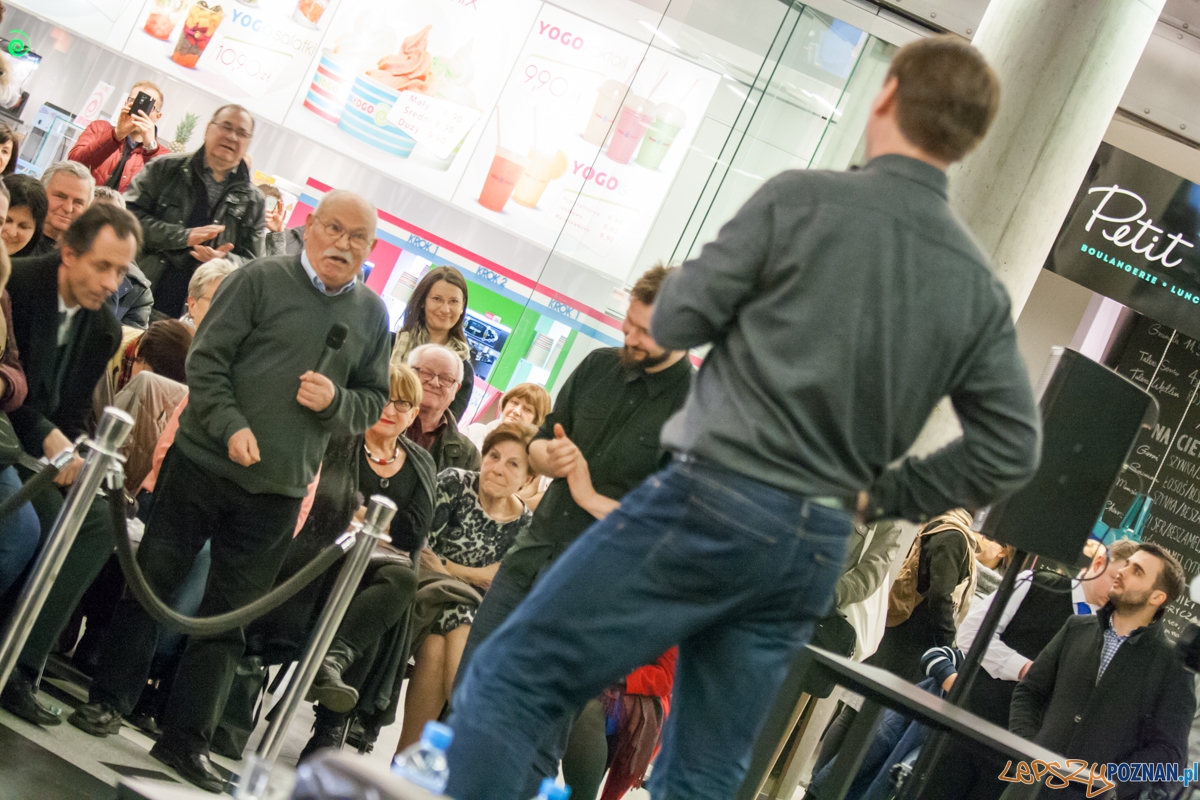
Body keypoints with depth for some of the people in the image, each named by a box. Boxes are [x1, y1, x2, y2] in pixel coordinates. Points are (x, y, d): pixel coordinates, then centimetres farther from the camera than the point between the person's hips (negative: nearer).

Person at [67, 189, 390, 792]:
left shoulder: (372, 314, 8)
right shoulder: (260, 280, -4)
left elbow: (374, 400, 13)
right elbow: (206, 358, -7)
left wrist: (336, 401, -8)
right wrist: (230, 427, -19)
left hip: (277, 492, 3)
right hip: (203, 461, -3)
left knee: (230, 613, 8)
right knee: (152, 578, 5)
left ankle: (185, 740, 16)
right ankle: (110, 700, 21)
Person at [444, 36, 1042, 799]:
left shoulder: (804, 198, -6)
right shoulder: (980, 287, 8)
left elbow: (677, 319, -2)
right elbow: (1013, 449, 10)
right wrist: (881, 494, 16)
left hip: (716, 500, -6)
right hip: (815, 552, 6)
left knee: (506, 682, 0)